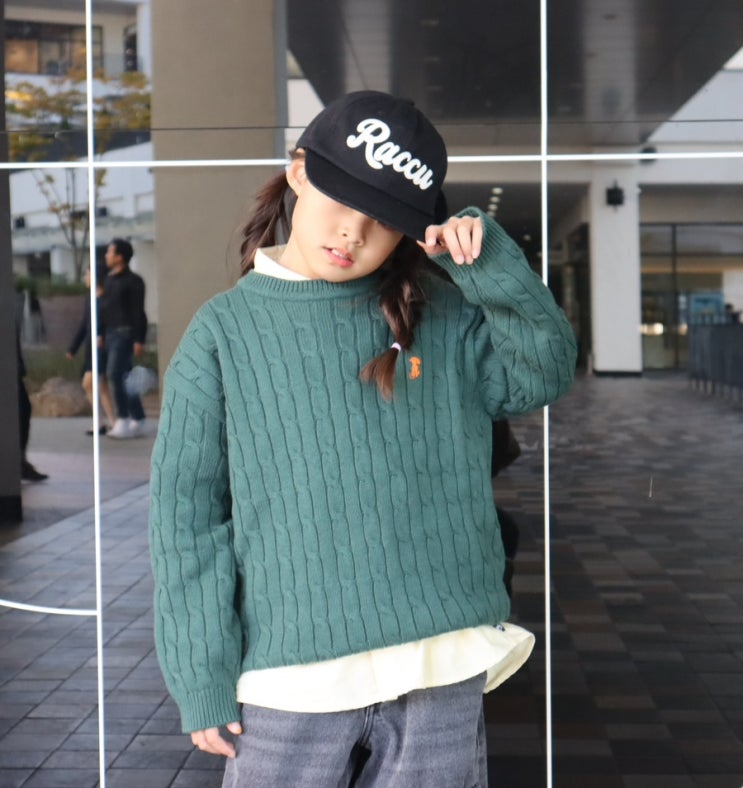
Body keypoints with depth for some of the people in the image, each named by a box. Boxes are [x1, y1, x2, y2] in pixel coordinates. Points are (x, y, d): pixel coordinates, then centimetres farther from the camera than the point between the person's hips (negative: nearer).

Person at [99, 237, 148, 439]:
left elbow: (139, 312, -12)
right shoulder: (110, 280, 15)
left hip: (125, 333, -8)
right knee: (125, 378, 8)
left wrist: (139, 340, -16)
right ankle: (137, 420, 13)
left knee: (115, 374, -16)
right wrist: (100, 333, 15)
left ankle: (123, 420, -12)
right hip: (111, 333, 8)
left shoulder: (132, 281, -8)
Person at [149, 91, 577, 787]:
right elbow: (186, 516, -1)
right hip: (289, 686, -1)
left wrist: (489, 264, -11)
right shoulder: (224, 331, 0)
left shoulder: (443, 316, 7)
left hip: (443, 677, 2)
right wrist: (203, 684, -4)